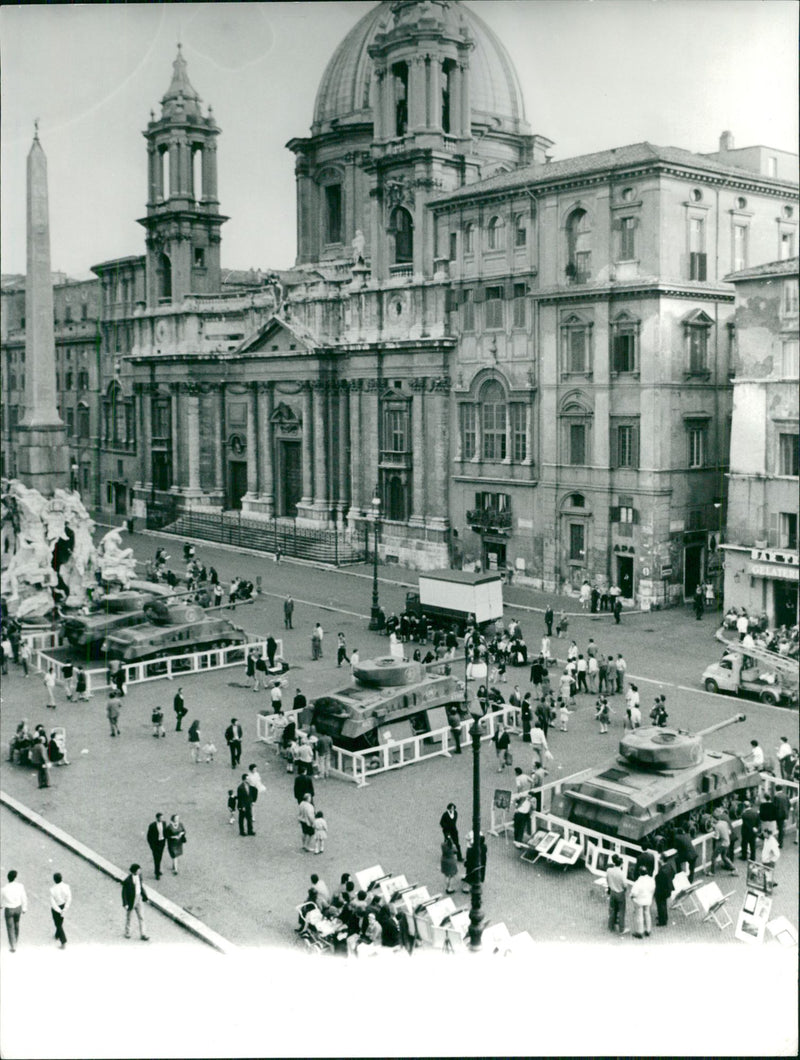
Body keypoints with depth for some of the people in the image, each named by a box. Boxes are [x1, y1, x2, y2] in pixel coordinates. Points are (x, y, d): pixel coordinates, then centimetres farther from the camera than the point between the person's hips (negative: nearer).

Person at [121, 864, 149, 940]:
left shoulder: (139, 875, -9)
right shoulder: (127, 881, -28)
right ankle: (127, 932, 42)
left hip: (138, 899, 5)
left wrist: (145, 897, 8)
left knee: (141, 917, 9)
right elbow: (124, 893, -18)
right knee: (129, 917, 18)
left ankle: (143, 935, 19)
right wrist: (125, 904, -16)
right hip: (130, 901, -5)